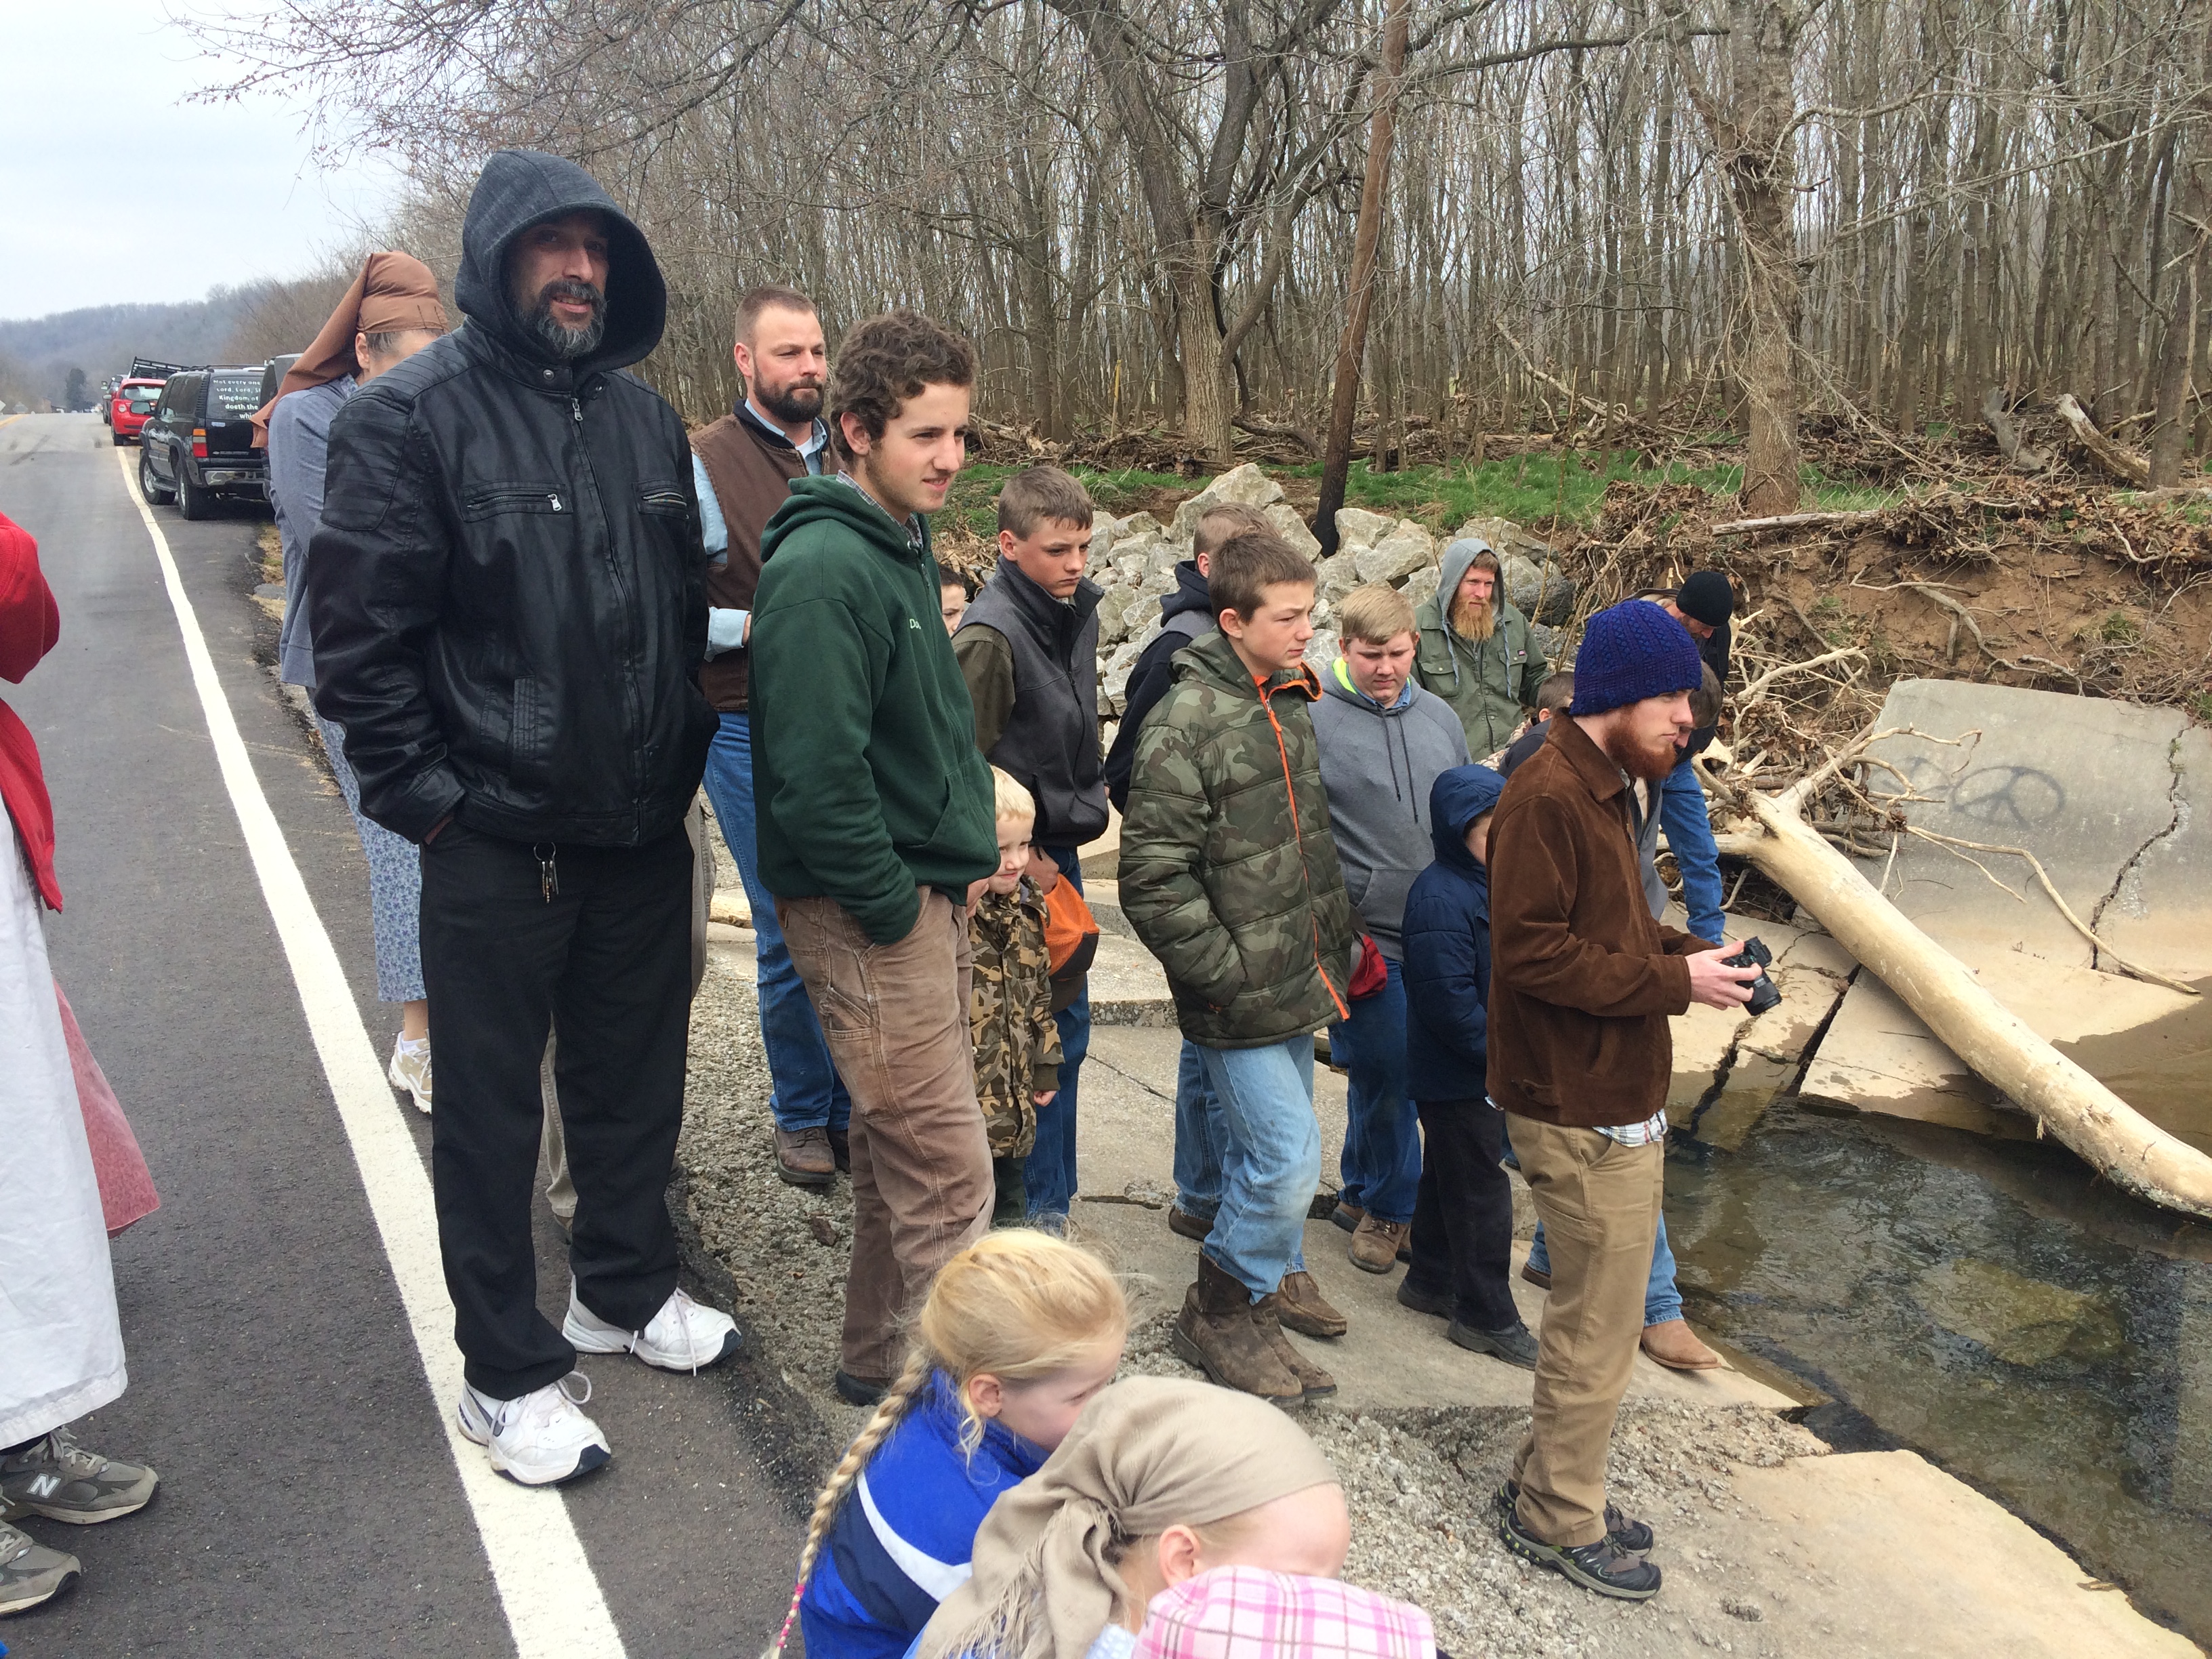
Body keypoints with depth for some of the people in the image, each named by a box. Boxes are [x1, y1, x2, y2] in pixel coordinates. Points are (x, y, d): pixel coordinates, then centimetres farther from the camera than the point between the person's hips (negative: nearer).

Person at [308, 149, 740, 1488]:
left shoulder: (641, 416, 10)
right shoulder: (413, 416, -10)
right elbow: (359, 631, -12)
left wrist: (681, 756, 13)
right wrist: (428, 795, -14)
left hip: (642, 829, 6)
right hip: (498, 839, -6)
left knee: (637, 1075, 19)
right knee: (494, 1109, 7)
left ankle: (626, 1286, 40)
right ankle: (509, 1371, 22)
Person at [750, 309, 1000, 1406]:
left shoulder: (905, 546, 12)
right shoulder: (821, 567, -20)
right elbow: (816, 773, -26)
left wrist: (951, 872, 14)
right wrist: (894, 904, -17)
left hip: (926, 894, 10)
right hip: (869, 912, -10)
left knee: (901, 1152, 19)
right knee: (949, 1180, -4)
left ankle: (879, 1360, 35)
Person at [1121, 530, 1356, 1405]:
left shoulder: (1291, 704, 8)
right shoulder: (1187, 724, -19)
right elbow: (1154, 882, -21)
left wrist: (1337, 940, 16)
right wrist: (1232, 978, -18)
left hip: (1296, 977, 8)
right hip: (1241, 996, -8)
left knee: (1267, 1140, 22)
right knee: (1290, 1158, -6)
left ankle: (1271, 1272, 43)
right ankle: (1220, 1313, 14)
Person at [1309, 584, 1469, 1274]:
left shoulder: (1439, 717, 10)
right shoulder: (1311, 719, -8)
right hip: (1367, 935, -5)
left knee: (1383, 1075, 13)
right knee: (1386, 1075, 1)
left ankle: (1363, 1195, 31)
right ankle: (1389, 1205, 22)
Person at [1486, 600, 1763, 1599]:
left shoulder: (1600, 789, 13)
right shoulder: (1545, 797, -20)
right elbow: (1533, 952, -24)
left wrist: (1691, 953, 3)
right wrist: (1674, 981, -20)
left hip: (1619, 1098, 10)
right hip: (1583, 1114, -10)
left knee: (1593, 1309, 20)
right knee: (1598, 1326, 3)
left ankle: (1550, 1482, 35)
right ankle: (1559, 1522, 20)